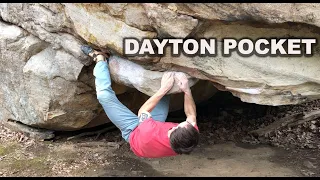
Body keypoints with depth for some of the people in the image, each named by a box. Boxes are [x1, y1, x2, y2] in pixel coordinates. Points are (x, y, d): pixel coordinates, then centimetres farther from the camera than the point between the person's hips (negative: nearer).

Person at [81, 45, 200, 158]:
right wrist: (187, 90, -24)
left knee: (105, 95, -15)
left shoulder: (150, 134, -49)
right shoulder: (192, 137, -37)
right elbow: (192, 115, -13)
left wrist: (163, 89, -26)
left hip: (134, 131, -4)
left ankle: (99, 58, 9)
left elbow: (142, 111, -26)